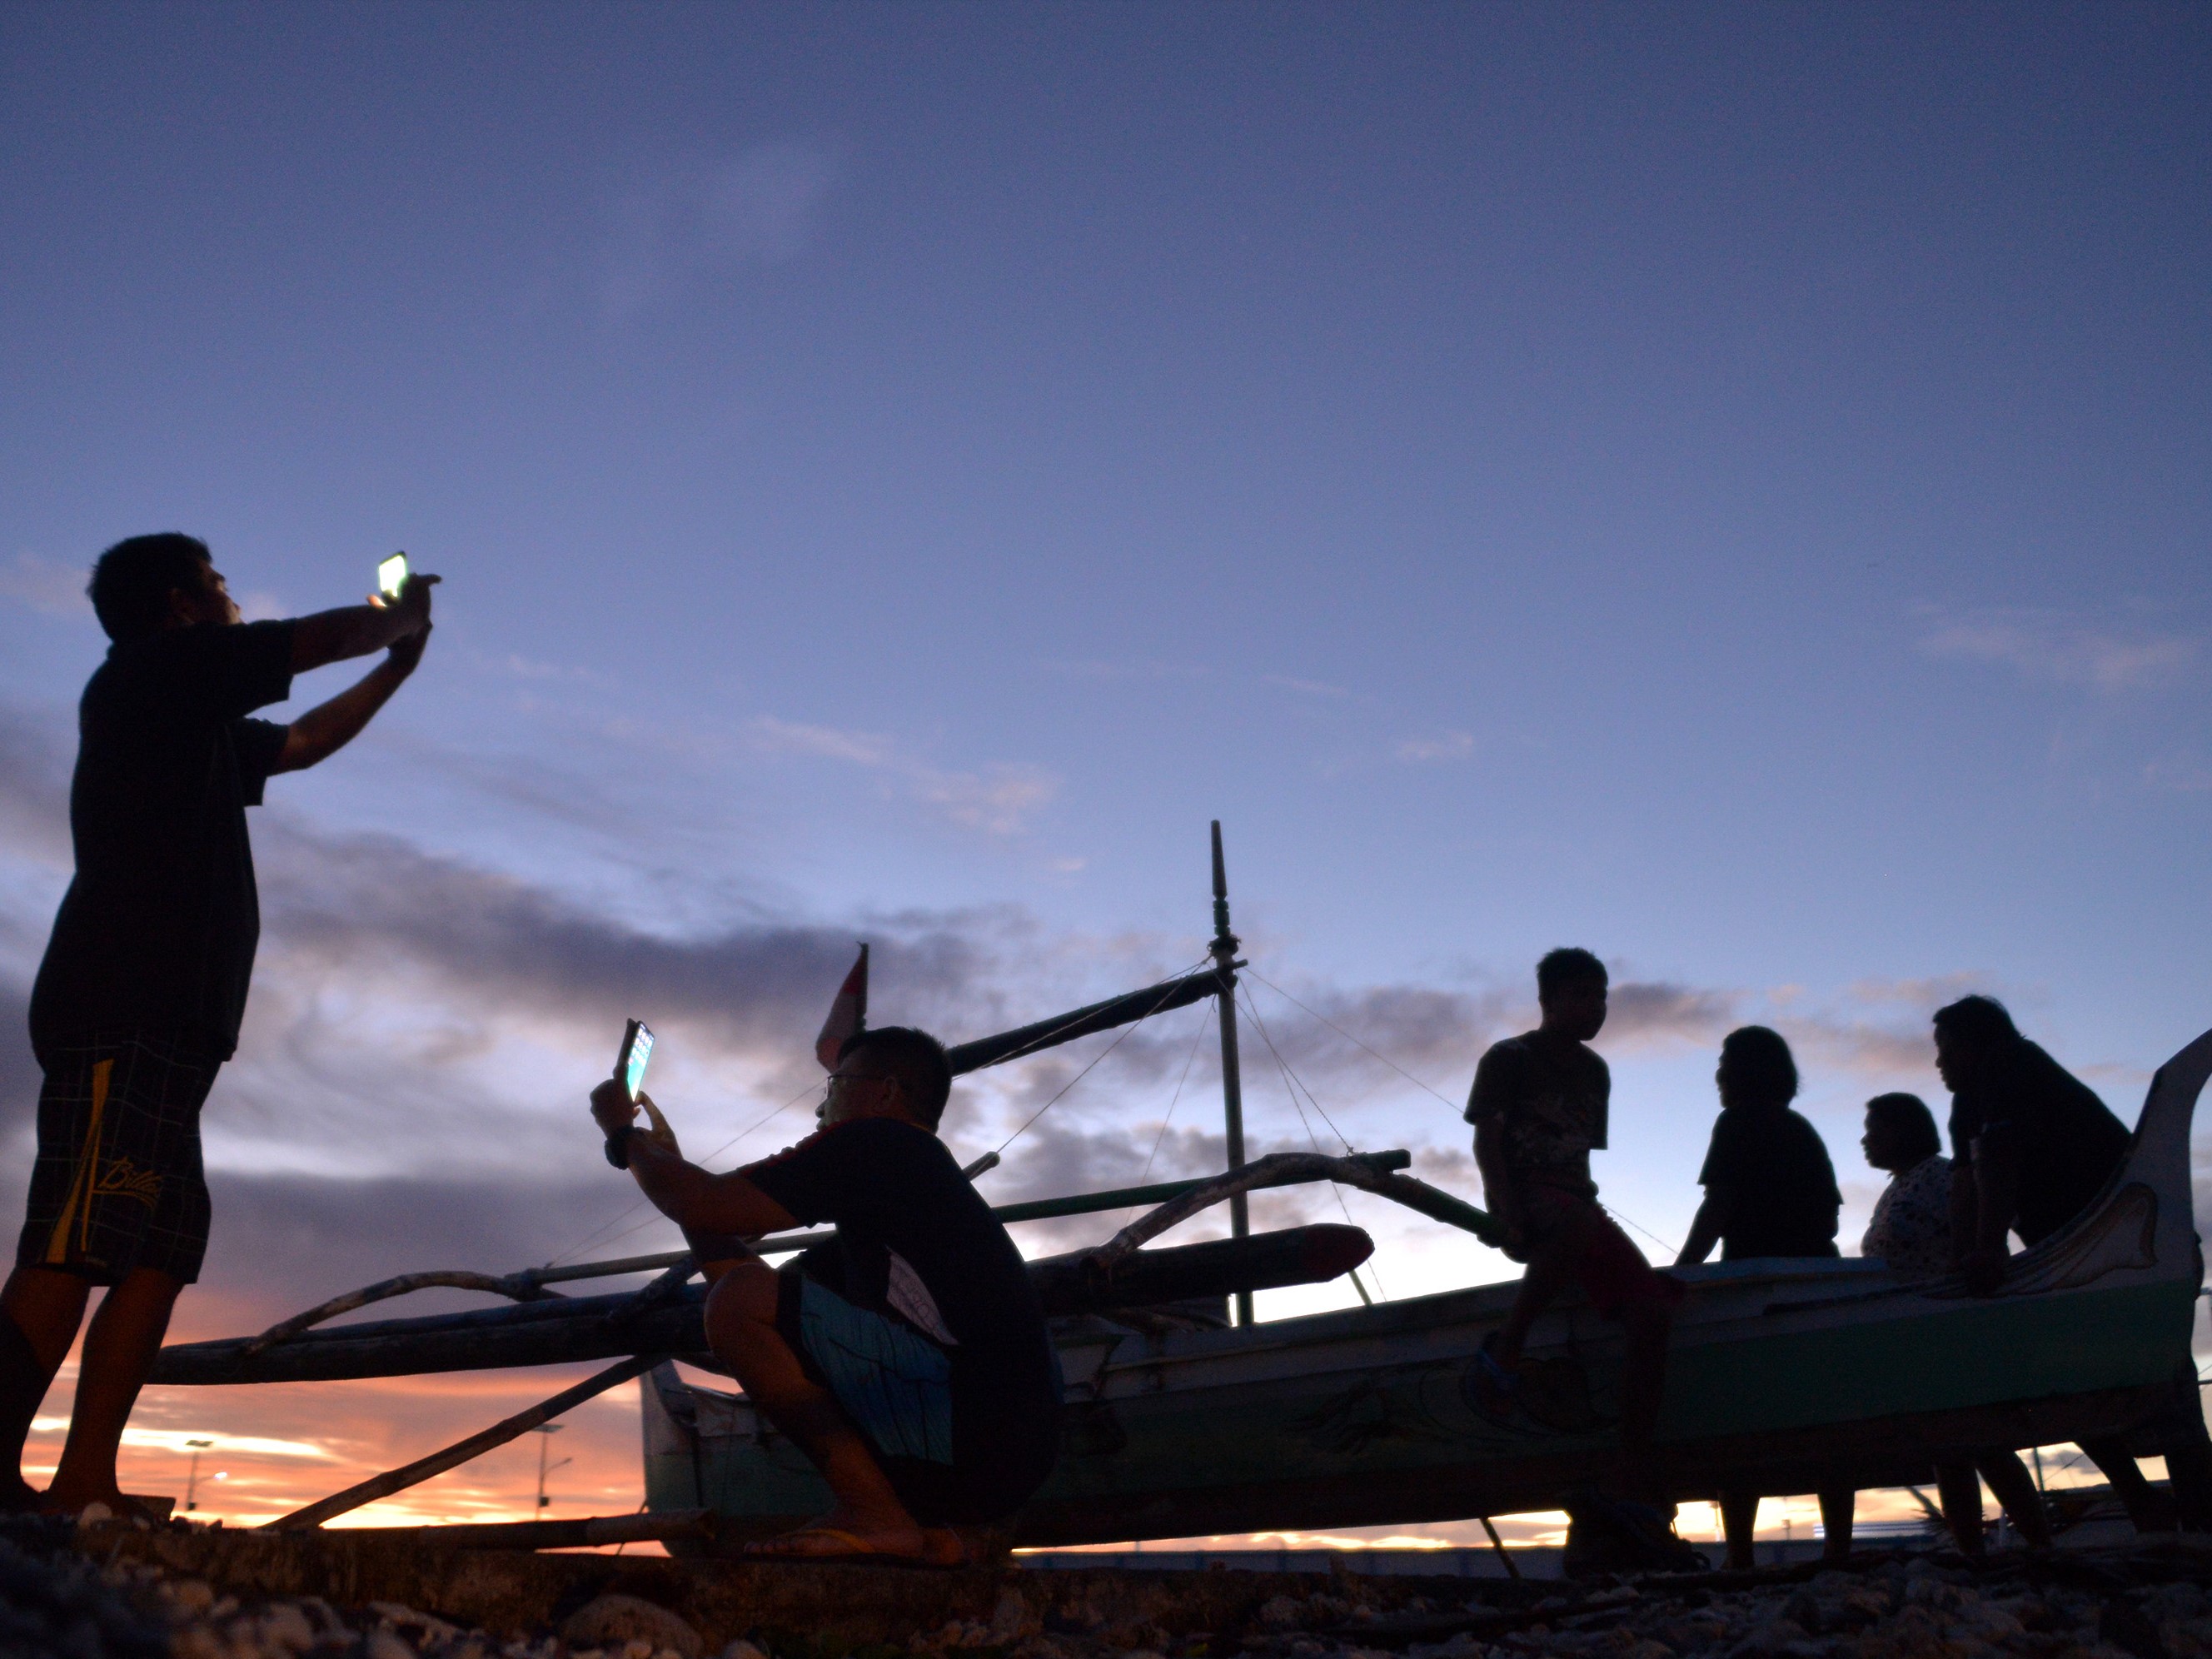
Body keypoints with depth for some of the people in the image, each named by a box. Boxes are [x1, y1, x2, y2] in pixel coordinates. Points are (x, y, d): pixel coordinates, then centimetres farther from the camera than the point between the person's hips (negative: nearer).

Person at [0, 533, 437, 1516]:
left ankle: (85, 1487, -1)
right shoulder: (155, 668, 3)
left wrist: (397, 668, 41)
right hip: (122, 1015, -10)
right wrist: (401, 619, 27)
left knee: (162, 1251, 2)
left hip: (161, 1026, 10)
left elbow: (301, 743, 40)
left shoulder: (195, 728, 27)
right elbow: (330, 636, 7)